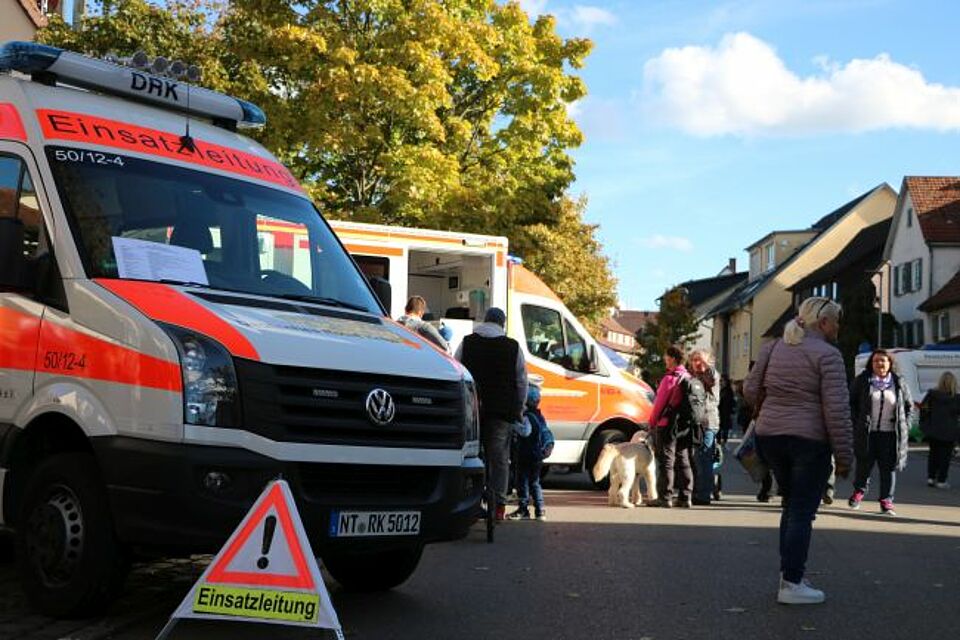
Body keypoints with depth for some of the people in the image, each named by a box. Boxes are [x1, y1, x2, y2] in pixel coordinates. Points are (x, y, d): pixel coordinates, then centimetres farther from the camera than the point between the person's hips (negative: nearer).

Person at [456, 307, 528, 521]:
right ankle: (498, 505, -1)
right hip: (502, 411, -1)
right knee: (499, 457, 2)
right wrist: (519, 410, 15)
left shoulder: (467, 343, 8)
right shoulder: (513, 347, 5)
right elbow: (522, 382, 8)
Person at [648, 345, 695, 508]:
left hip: (667, 425, -7)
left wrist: (652, 423, -1)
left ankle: (665, 497, -3)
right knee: (683, 461, 12)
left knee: (666, 461, -3)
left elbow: (659, 403, -11)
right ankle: (685, 497, 13)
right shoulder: (689, 378, 8)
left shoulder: (670, 379, -13)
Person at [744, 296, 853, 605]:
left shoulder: (772, 348, 8)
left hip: (770, 437, 6)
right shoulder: (827, 354, -10)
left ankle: (788, 574, 23)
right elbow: (837, 409, -14)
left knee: (791, 504, 20)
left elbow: (750, 389, 11)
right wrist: (845, 456, -10)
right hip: (809, 440, -6)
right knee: (802, 512, 1)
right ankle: (791, 583, 3)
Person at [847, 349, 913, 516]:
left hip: (890, 434, 1)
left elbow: (909, 406, 17)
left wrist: (905, 426, 7)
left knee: (889, 467, 0)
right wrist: (856, 422, -1)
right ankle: (859, 490, 30)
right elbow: (851, 402, 8)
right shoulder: (861, 381, 2)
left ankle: (886, 501, 8)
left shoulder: (898, 383, 8)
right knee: (864, 464, 5)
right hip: (866, 433, -1)